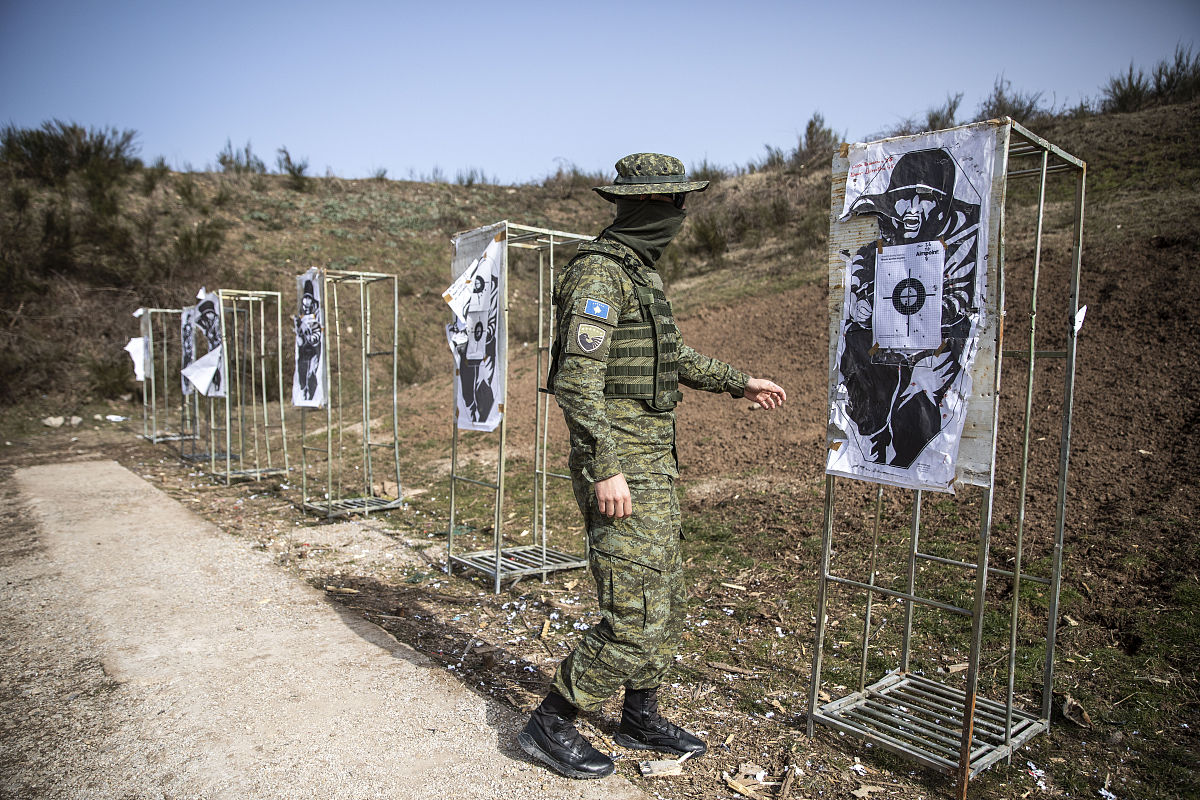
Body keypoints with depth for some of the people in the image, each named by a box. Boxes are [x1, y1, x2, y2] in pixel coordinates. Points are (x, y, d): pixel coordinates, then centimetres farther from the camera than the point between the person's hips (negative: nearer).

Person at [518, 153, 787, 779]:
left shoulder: (640, 272, 16)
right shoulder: (599, 271, -15)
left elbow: (672, 354, 29)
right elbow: (578, 378, -22)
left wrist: (739, 383, 34)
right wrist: (605, 469, -25)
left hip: (655, 462, 10)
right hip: (620, 466, -10)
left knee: (667, 601, 17)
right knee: (637, 617, -6)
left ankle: (641, 718, 33)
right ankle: (549, 724, 11)